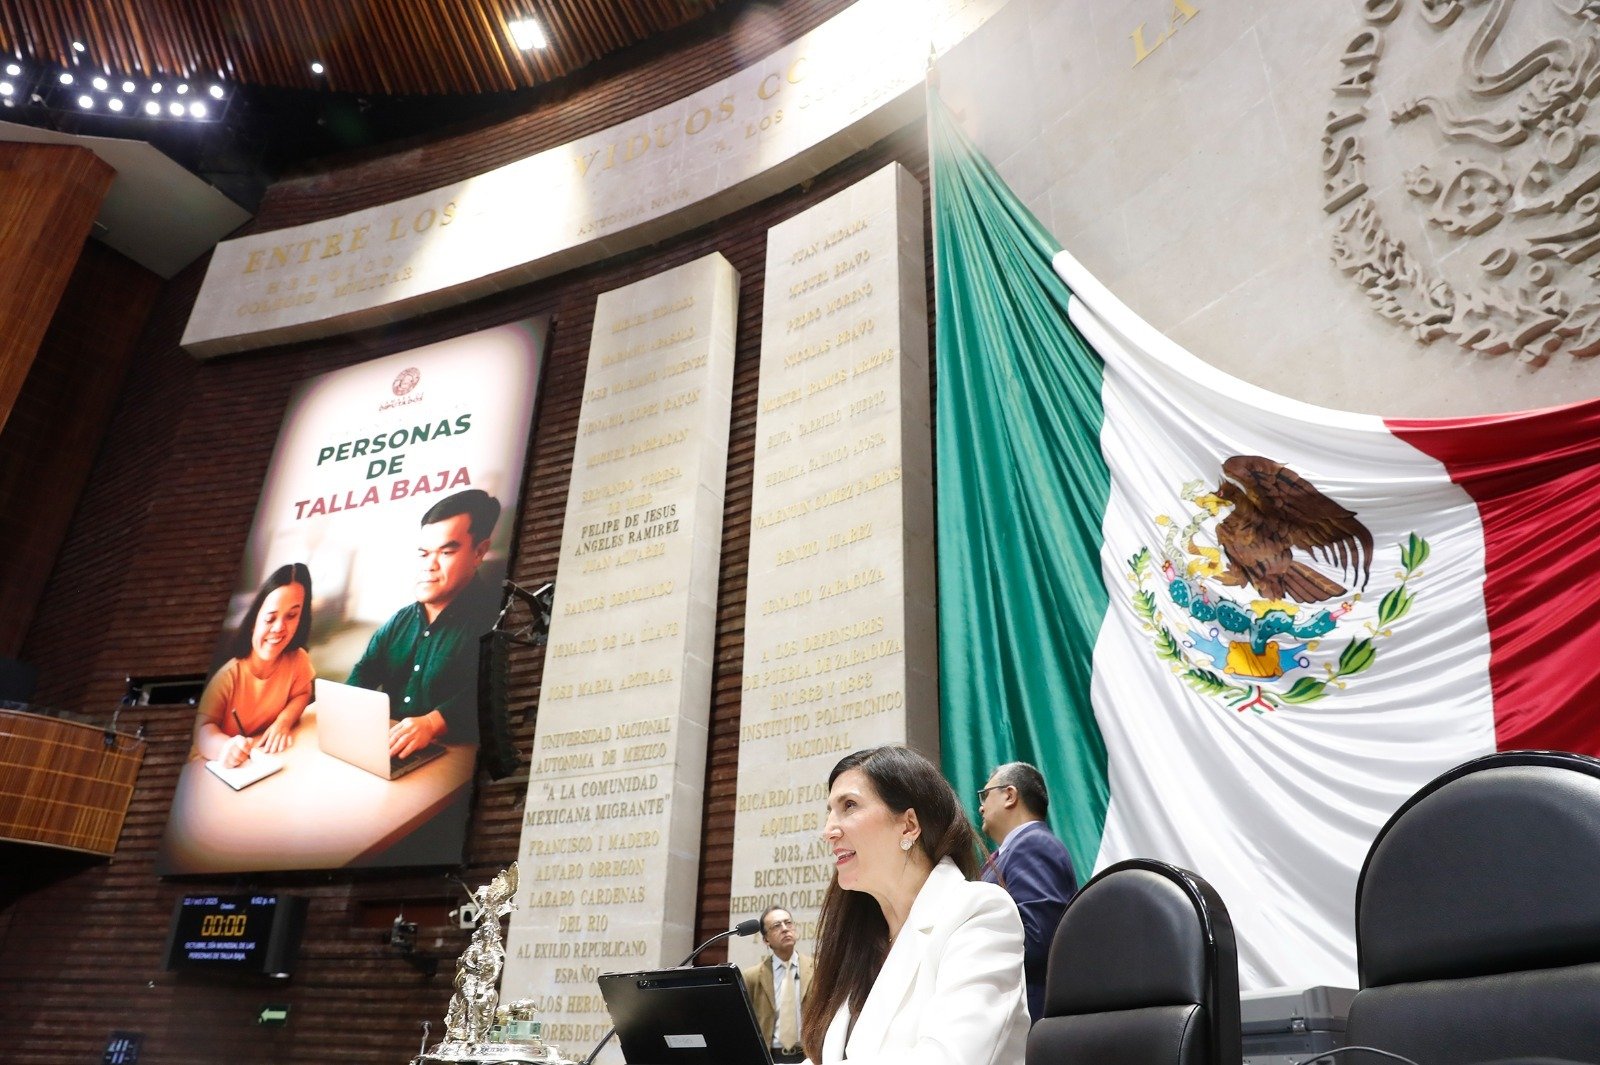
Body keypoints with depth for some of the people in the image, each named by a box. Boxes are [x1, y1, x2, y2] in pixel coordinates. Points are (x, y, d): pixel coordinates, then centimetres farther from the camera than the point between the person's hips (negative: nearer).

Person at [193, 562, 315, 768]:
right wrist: (225, 746, -43)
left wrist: (284, 721, -13)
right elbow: (203, 728, -23)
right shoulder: (228, 674, -22)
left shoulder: (298, 660, -10)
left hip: (271, 756, 3)